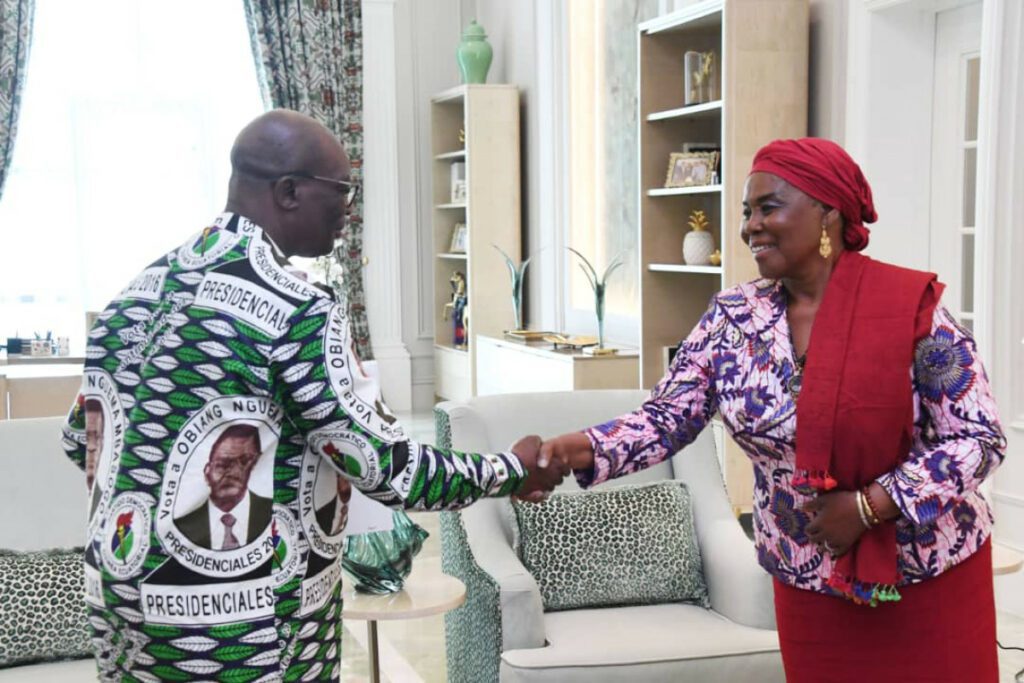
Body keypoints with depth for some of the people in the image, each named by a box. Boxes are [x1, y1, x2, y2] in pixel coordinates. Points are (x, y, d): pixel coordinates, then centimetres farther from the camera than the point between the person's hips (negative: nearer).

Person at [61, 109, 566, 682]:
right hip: (244, 623, -7)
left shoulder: (145, 287, 4)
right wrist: (513, 471, -3)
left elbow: (81, 438, 11)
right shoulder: (297, 311, -19)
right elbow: (389, 472, -17)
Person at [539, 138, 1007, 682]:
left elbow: (979, 439, -13)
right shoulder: (732, 319, -5)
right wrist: (584, 449, -27)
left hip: (930, 578, -2)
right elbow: (666, 418, -9)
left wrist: (868, 506, -22)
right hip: (806, 581, 3)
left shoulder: (912, 310, -15)